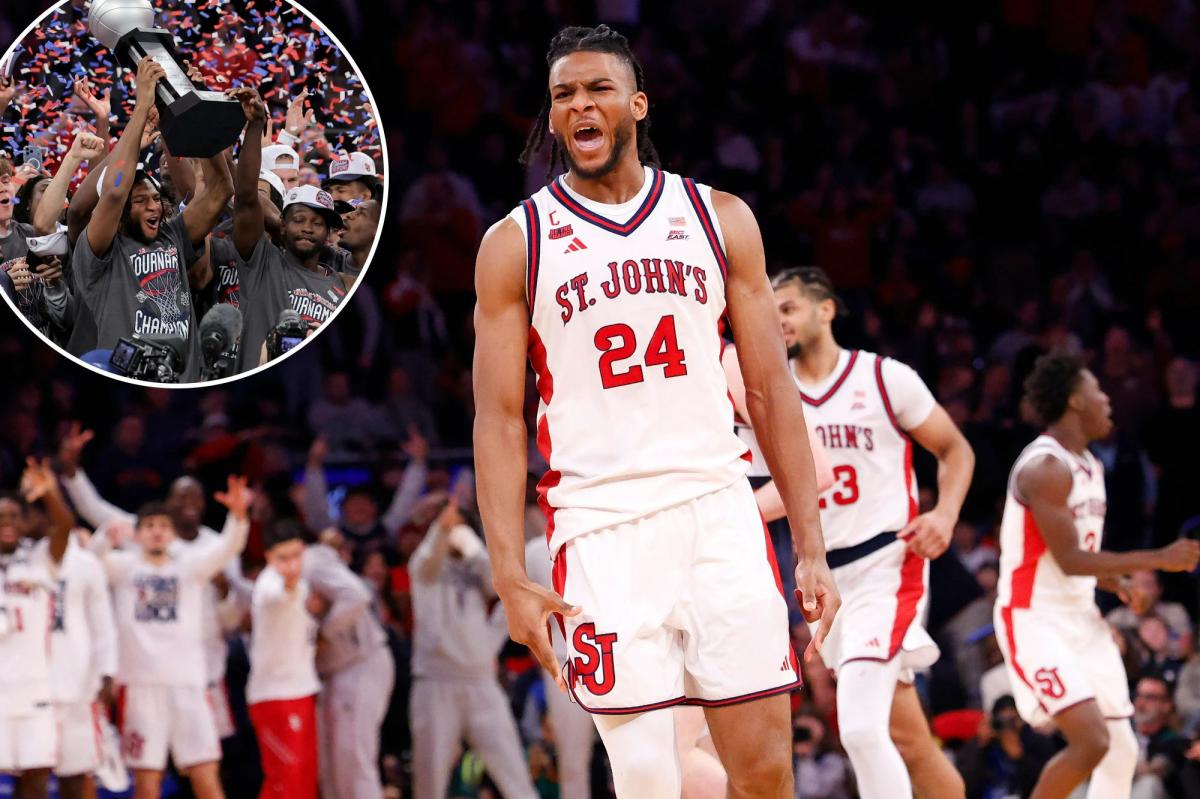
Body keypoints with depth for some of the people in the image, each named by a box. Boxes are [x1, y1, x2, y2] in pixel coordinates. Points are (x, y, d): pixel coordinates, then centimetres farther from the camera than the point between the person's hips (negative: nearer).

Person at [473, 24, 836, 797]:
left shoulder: (719, 218, 9)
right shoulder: (515, 244, 5)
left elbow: (771, 390, 10)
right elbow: (500, 420, 3)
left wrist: (812, 546, 4)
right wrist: (512, 576, -7)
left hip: (717, 509, 2)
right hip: (600, 524, -1)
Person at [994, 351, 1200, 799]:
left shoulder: (1089, 466, 13)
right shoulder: (1046, 467, -18)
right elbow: (1069, 559, -22)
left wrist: (1116, 582, 2)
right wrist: (1158, 559, -20)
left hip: (1081, 619, 10)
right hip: (1035, 622, -10)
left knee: (1121, 748, 6)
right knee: (1092, 740, -19)